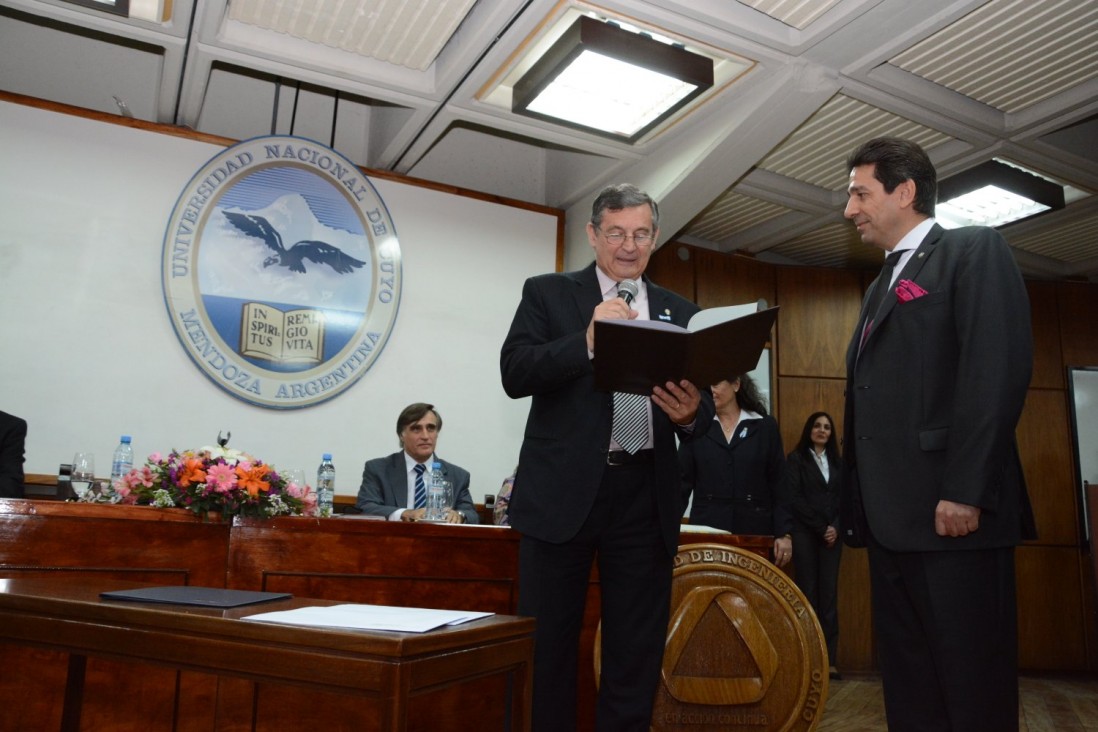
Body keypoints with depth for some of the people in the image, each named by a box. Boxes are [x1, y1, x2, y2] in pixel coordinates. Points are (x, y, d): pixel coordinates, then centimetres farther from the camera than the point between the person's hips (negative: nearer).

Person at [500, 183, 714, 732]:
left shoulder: (682, 314, 14)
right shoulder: (547, 293, 6)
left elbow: (702, 410, 10)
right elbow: (515, 374, -7)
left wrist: (691, 414, -13)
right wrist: (588, 340, -20)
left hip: (645, 497, 3)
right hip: (564, 491, -2)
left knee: (637, 653, 10)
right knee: (547, 646, 7)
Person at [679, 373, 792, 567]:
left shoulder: (765, 426, 4)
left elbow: (779, 484, 4)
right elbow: (682, 482, 4)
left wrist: (784, 533, -1)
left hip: (755, 532, 0)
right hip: (706, 531, 0)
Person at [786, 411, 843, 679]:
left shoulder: (837, 462, 16)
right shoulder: (796, 459, 3)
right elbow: (794, 499, -5)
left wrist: (836, 528, -5)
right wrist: (820, 528, -9)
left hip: (832, 534, 4)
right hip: (805, 534, -3)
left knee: (829, 593, 0)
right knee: (808, 593, -4)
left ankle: (829, 659, 1)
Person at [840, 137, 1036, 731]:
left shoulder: (975, 251, 0)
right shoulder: (880, 287, 24)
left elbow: (999, 369, -14)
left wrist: (966, 490, -21)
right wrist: (857, 503, 12)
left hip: (950, 512, -8)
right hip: (889, 518, 8)